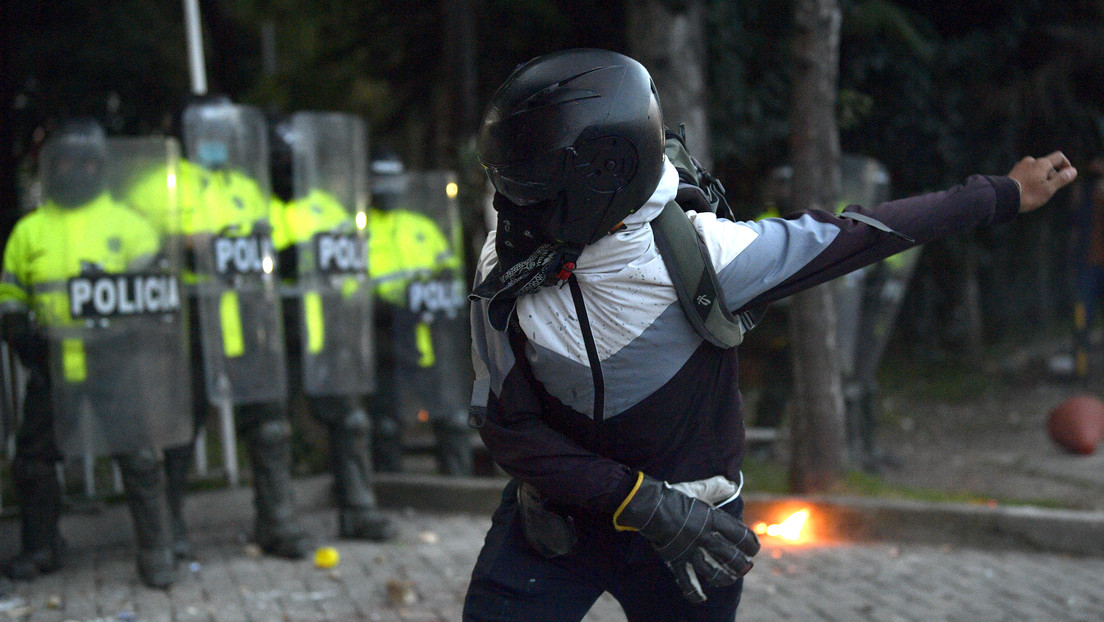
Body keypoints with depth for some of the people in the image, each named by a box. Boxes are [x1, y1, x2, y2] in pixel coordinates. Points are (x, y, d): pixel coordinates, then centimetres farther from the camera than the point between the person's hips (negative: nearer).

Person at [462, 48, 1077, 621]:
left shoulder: (694, 252, -20)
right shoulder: (506, 273, -14)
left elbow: (854, 236, -9)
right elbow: (507, 425, -10)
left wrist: (1005, 193, 0)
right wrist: (641, 501, -22)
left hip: (697, 522, -1)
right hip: (558, 512, 1)